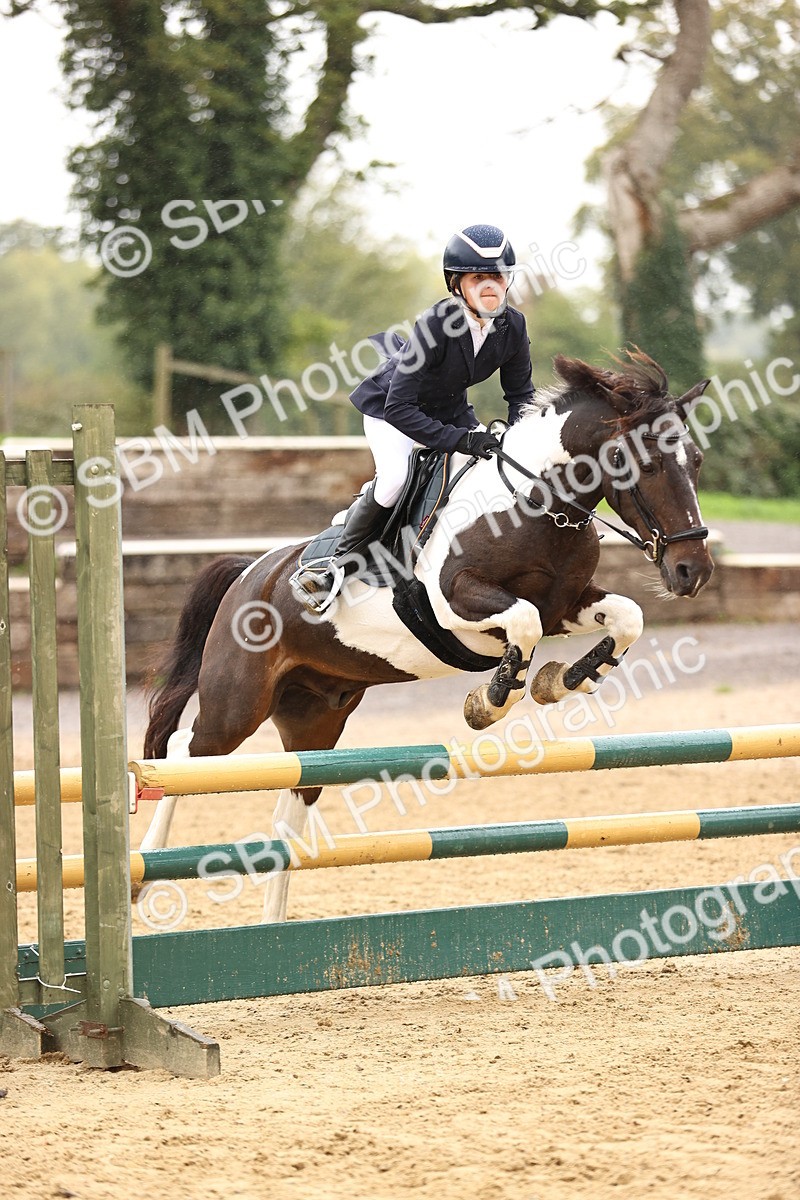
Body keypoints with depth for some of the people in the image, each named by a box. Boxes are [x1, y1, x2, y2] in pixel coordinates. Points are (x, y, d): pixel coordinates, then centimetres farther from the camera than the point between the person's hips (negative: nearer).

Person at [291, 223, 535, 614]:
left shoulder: (512, 327, -19)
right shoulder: (436, 325, -36)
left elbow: (520, 395, -2)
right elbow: (400, 408, -36)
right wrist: (458, 440, -42)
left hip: (451, 410, 7)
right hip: (390, 407, -7)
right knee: (394, 477, -29)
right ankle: (339, 560, -11)